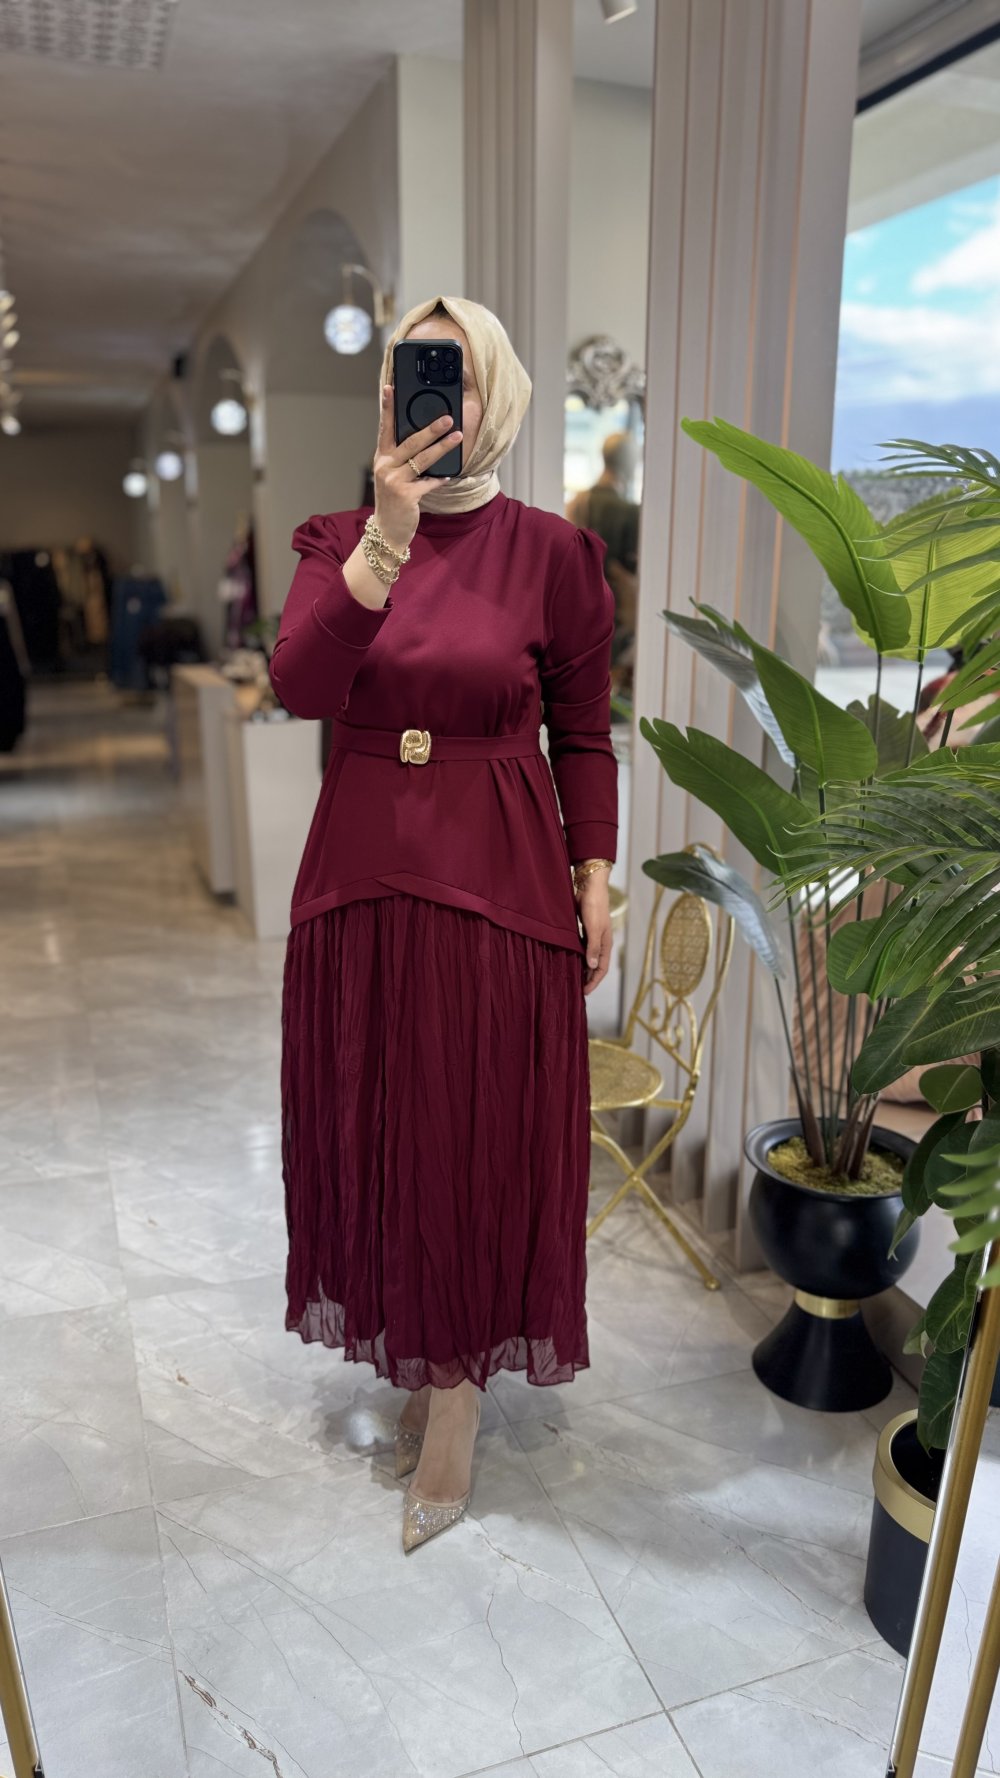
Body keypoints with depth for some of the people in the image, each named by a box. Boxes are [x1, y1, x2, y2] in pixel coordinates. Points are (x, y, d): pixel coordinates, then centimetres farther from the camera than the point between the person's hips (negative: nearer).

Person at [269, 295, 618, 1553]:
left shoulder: (550, 551, -1)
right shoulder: (341, 537, 6)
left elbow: (583, 733, 3)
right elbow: (299, 685, -13)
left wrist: (595, 873, -2)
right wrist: (387, 539, -22)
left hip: (501, 881, -3)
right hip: (363, 873, 3)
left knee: (484, 1139, 5)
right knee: (376, 1127, 12)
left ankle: (457, 1392, 26)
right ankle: (419, 1356, 36)